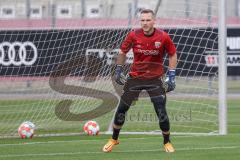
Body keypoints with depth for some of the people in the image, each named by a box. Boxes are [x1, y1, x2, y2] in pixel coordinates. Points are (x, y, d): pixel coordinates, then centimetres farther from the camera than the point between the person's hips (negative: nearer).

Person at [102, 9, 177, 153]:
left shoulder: (163, 37, -12)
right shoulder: (133, 35, -9)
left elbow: (173, 54, 1)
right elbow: (123, 52, 9)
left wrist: (171, 76, -4)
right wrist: (118, 70, 7)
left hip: (155, 78, -2)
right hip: (135, 77, 2)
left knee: (161, 112, -7)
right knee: (122, 108, 3)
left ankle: (167, 142, 15)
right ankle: (114, 139, 23)